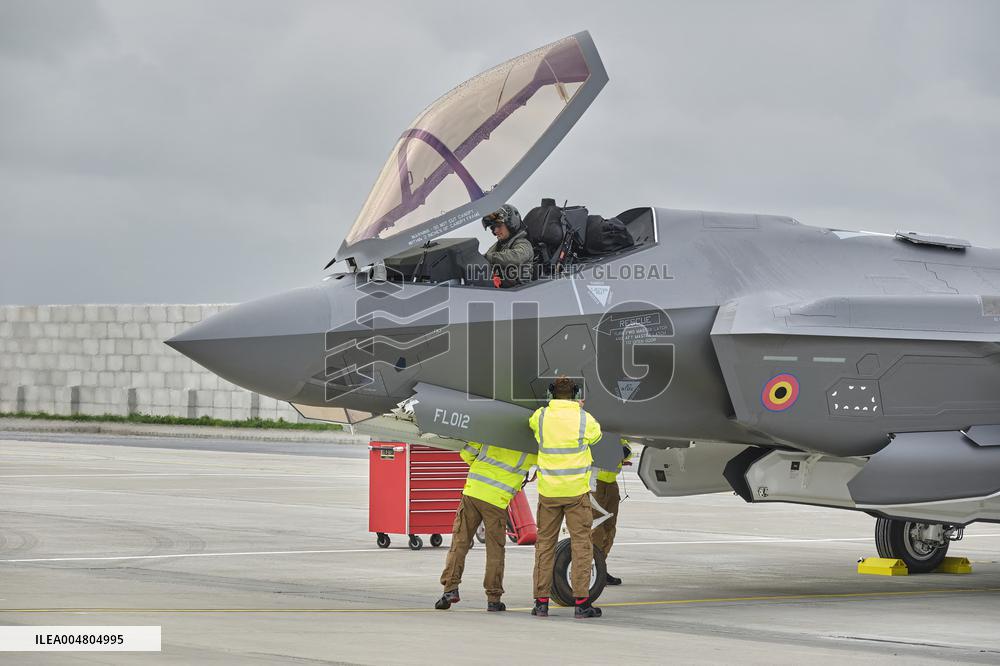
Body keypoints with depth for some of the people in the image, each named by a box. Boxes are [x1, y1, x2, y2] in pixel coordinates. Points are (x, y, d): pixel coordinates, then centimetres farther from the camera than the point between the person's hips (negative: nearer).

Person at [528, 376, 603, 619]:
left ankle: (541, 601, 9)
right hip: (576, 490, -2)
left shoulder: (540, 416, -3)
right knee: (581, 544, 2)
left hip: (548, 490, 2)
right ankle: (581, 602, -3)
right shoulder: (584, 418, -7)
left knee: (545, 544, 10)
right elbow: (596, 434, 14)